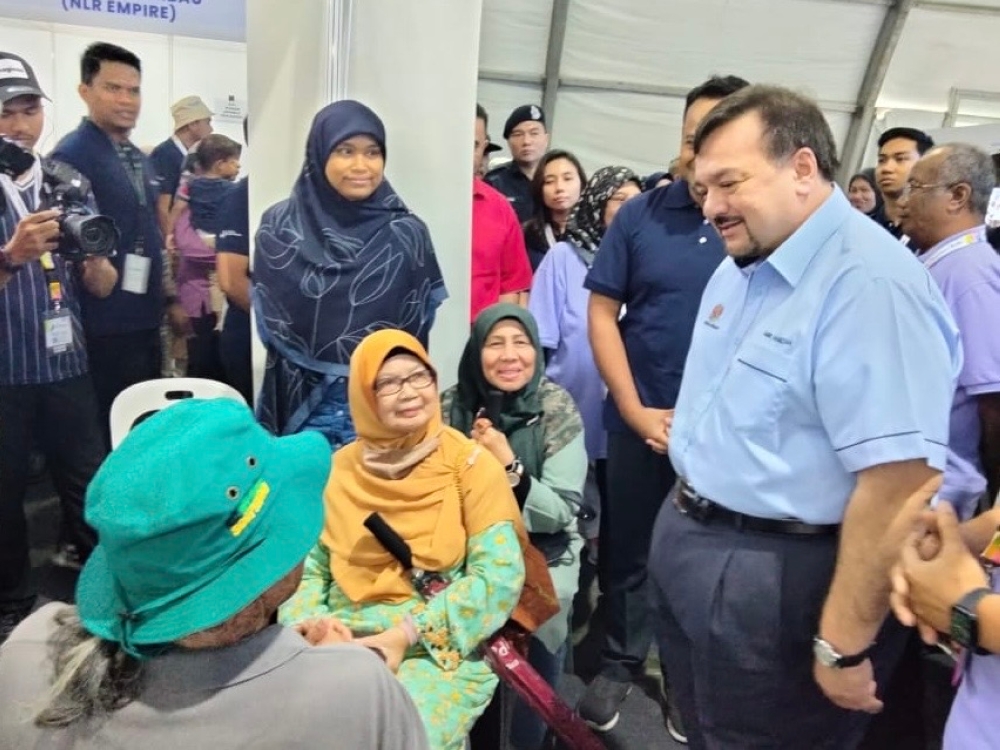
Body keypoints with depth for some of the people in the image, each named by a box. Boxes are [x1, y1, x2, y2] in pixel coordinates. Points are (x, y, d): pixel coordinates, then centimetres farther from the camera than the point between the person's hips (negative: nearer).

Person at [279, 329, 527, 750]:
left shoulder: (469, 464, -4)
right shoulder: (339, 469, 6)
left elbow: (500, 576, -10)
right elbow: (306, 566, 9)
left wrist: (406, 635, -17)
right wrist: (311, 621, -12)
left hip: (441, 649, -3)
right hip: (343, 643, 3)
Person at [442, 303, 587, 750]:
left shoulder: (558, 409, -11)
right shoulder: (451, 407, -5)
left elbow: (560, 514, -13)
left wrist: (508, 465, -27)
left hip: (542, 557, -1)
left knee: (536, 631, -25)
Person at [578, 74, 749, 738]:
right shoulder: (641, 215, -3)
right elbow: (602, 312, -2)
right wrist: (635, 409, -8)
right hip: (641, 420, 1)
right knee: (628, 550, 14)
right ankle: (620, 665, 36)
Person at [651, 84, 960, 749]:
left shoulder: (869, 283, -23)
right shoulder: (740, 268, 8)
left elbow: (904, 484, -27)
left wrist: (842, 645, -21)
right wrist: (689, 508, 17)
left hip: (778, 579, -8)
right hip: (689, 542, 9)